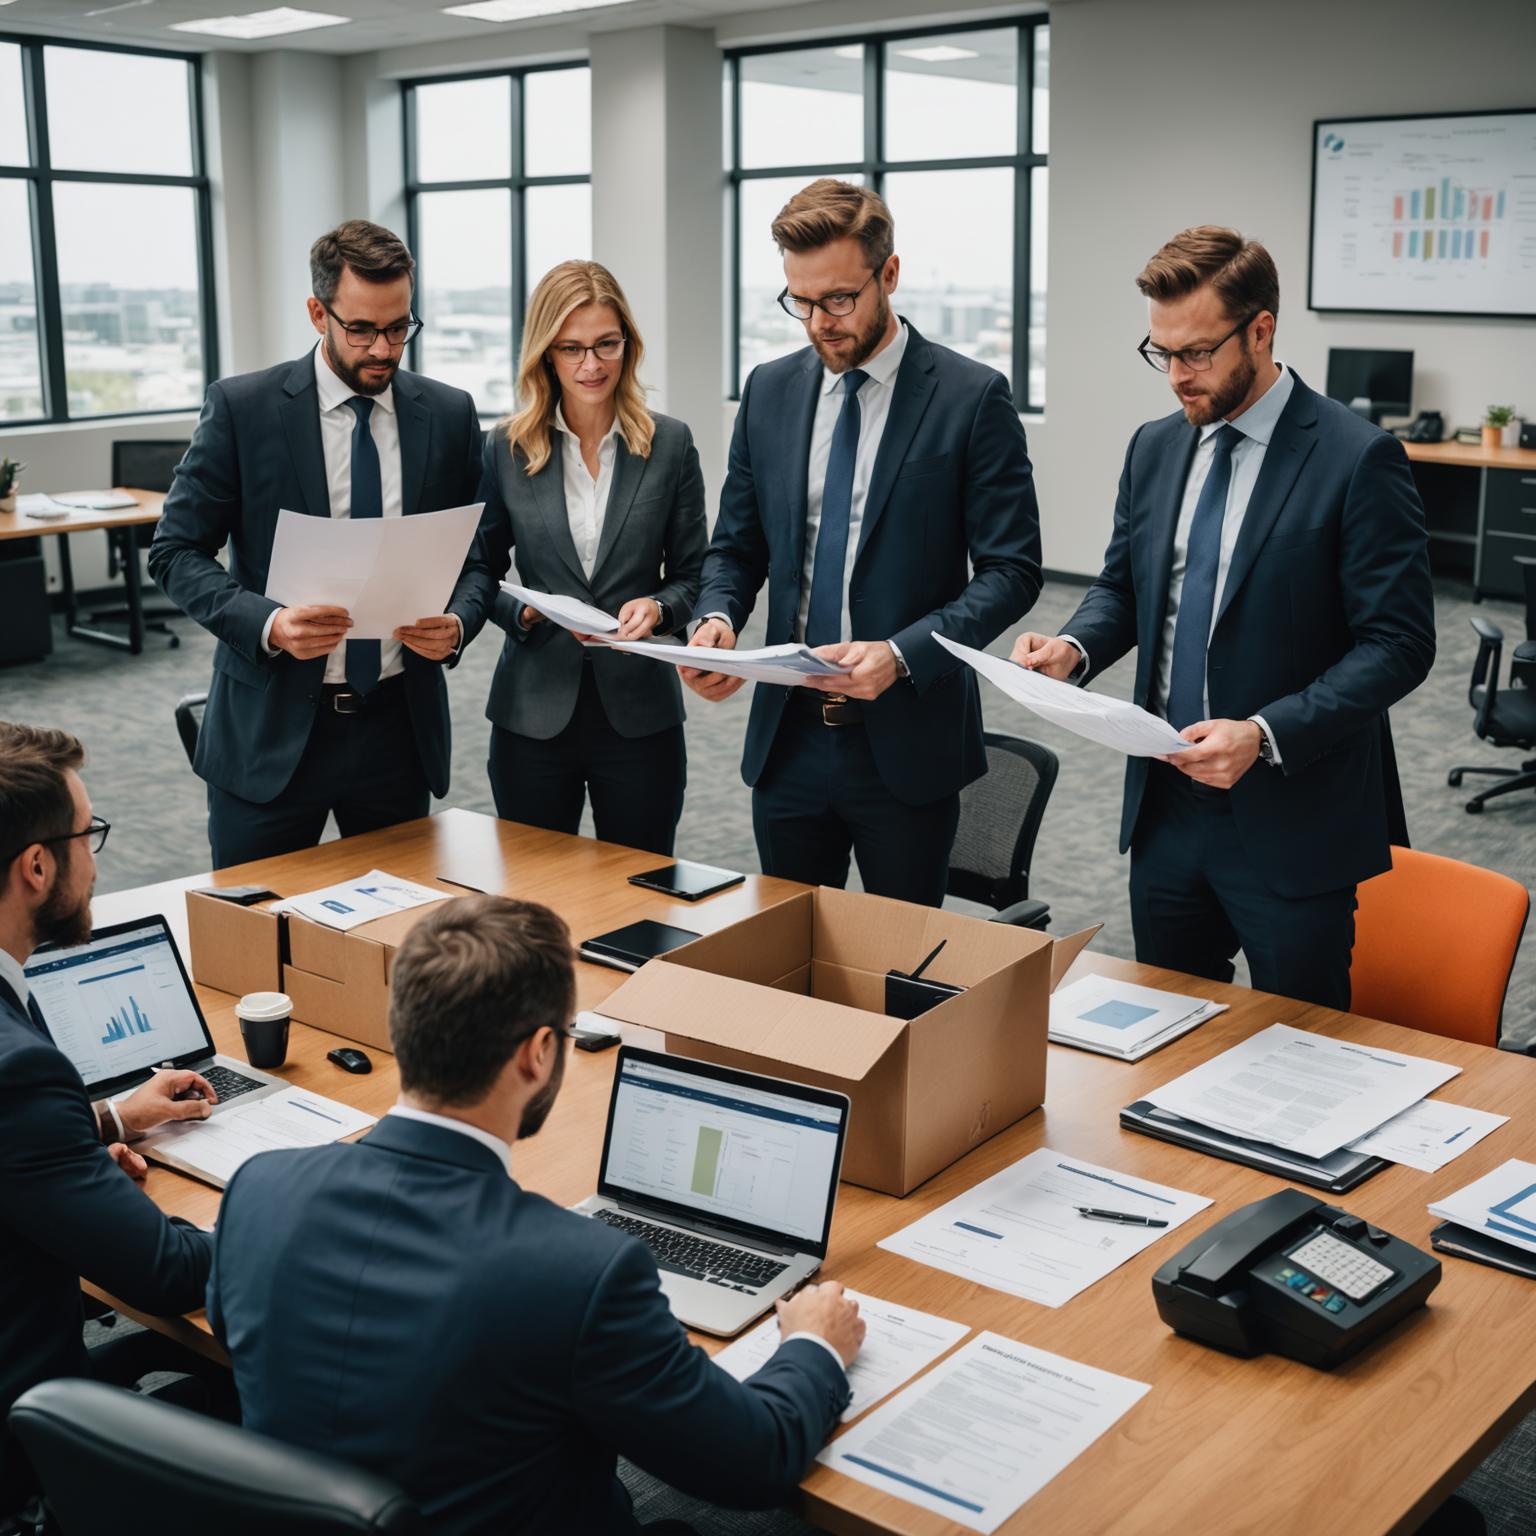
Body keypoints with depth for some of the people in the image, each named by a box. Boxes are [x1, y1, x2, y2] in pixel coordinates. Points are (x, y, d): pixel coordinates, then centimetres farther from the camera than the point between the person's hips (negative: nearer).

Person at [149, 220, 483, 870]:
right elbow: (176, 550, -3)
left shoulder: (449, 415, 3)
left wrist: (457, 623, -11)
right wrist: (267, 623, -20)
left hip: (399, 723, 2)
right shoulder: (241, 407, -5)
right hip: (271, 725, -2)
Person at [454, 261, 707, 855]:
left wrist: (657, 608, -16)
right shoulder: (507, 448, 2)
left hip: (639, 714, 0)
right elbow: (479, 569, 8)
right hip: (533, 713, 1)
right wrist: (523, 611, -11)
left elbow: (691, 576, 5)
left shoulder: (670, 444, 1)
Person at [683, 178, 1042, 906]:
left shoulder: (971, 397, -7)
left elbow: (1011, 569, -9)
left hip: (907, 743, -4)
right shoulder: (769, 391, 7)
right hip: (787, 736, 4)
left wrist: (901, 653, -22)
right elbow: (736, 547, 13)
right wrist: (718, 618, -9)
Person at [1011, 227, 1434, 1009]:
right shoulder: (1154, 447, 7)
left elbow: (1397, 643, -14)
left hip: (1290, 825, -5)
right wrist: (1073, 647, -6)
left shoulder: (1357, 459, -12)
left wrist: (1265, 735, -25)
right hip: (1165, 808, 6)